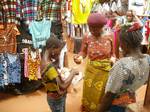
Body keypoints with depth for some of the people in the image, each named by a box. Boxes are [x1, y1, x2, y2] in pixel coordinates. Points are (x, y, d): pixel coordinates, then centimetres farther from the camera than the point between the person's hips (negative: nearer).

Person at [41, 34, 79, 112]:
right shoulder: (49, 66, -34)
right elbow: (63, 86, -38)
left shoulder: (46, 60, -4)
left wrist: (57, 60, -3)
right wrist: (73, 72, -24)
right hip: (56, 99, -9)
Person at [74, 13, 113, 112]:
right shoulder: (87, 38, -12)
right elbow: (83, 52, -5)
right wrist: (79, 57, -26)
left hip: (105, 70, 0)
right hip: (91, 70, 1)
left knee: (101, 92, 17)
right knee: (90, 90, 19)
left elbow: (112, 53, 1)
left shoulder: (109, 38, -11)